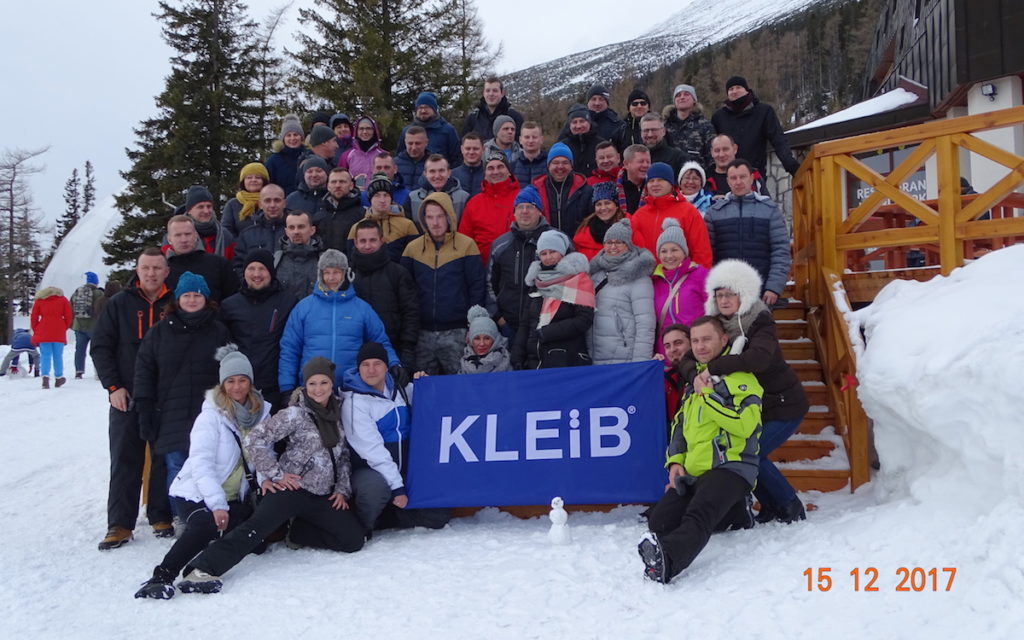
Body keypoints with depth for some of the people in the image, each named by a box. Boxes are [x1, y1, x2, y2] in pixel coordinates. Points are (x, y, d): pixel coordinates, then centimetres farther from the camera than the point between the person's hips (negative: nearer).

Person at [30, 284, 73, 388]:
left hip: (43, 332, 0)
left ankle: (45, 376, -18)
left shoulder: (39, 300, 13)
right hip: (59, 333, 0)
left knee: (45, 356, 0)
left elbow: (33, 317, 9)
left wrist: (36, 331, 16)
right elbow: (68, 317, 4)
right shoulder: (63, 299, 12)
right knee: (58, 356, 8)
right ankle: (58, 378, 14)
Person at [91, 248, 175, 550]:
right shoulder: (119, 304, 4)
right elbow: (100, 347, 4)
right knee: (125, 462, 1)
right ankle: (119, 524, 5)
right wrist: (113, 386, -6)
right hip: (127, 397, 0)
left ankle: (161, 517, 16)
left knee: (164, 459, 6)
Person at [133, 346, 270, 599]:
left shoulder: (261, 411, 3)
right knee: (206, 526, -35)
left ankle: (197, 528, 8)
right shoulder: (211, 416, -12)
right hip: (196, 494, -6)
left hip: (236, 497, 6)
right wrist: (217, 504, -28)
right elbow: (201, 464, -19)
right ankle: (162, 576, -33)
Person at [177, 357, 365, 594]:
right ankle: (203, 570, -39)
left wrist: (342, 489, 8)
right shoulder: (295, 414, -7)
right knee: (257, 526, -29)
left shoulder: (337, 412, 10)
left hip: (322, 496, 6)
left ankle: (298, 532, 12)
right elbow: (253, 440, -11)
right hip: (293, 488, -6)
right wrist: (275, 475, -11)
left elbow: (343, 455, 18)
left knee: (354, 539, -5)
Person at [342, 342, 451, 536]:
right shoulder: (354, 402, -13)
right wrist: (396, 486, -24)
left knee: (439, 516, -1)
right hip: (370, 471, -6)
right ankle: (360, 528, -10)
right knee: (376, 487, -39)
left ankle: (383, 518, 10)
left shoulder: (398, 389, 5)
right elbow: (372, 449, -19)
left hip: (406, 471, 6)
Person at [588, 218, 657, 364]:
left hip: (625, 361, -5)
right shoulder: (596, 276, 14)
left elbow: (646, 325, -10)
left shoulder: (638, 278, -4)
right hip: (594, 360, 5)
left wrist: (640, 366, -16)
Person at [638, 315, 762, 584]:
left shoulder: (739, 378, 0)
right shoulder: (694, 383, 25)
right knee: (658, 522, -8)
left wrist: (709, 395, -14)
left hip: (730, 467, -8)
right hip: (692, 473, 8)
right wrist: (676, 461, 10)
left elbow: (745, 424, -16)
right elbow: (679, 426, 27)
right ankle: (732, 513, 6)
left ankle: (667, 558, -60)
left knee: (698, 517, -34)